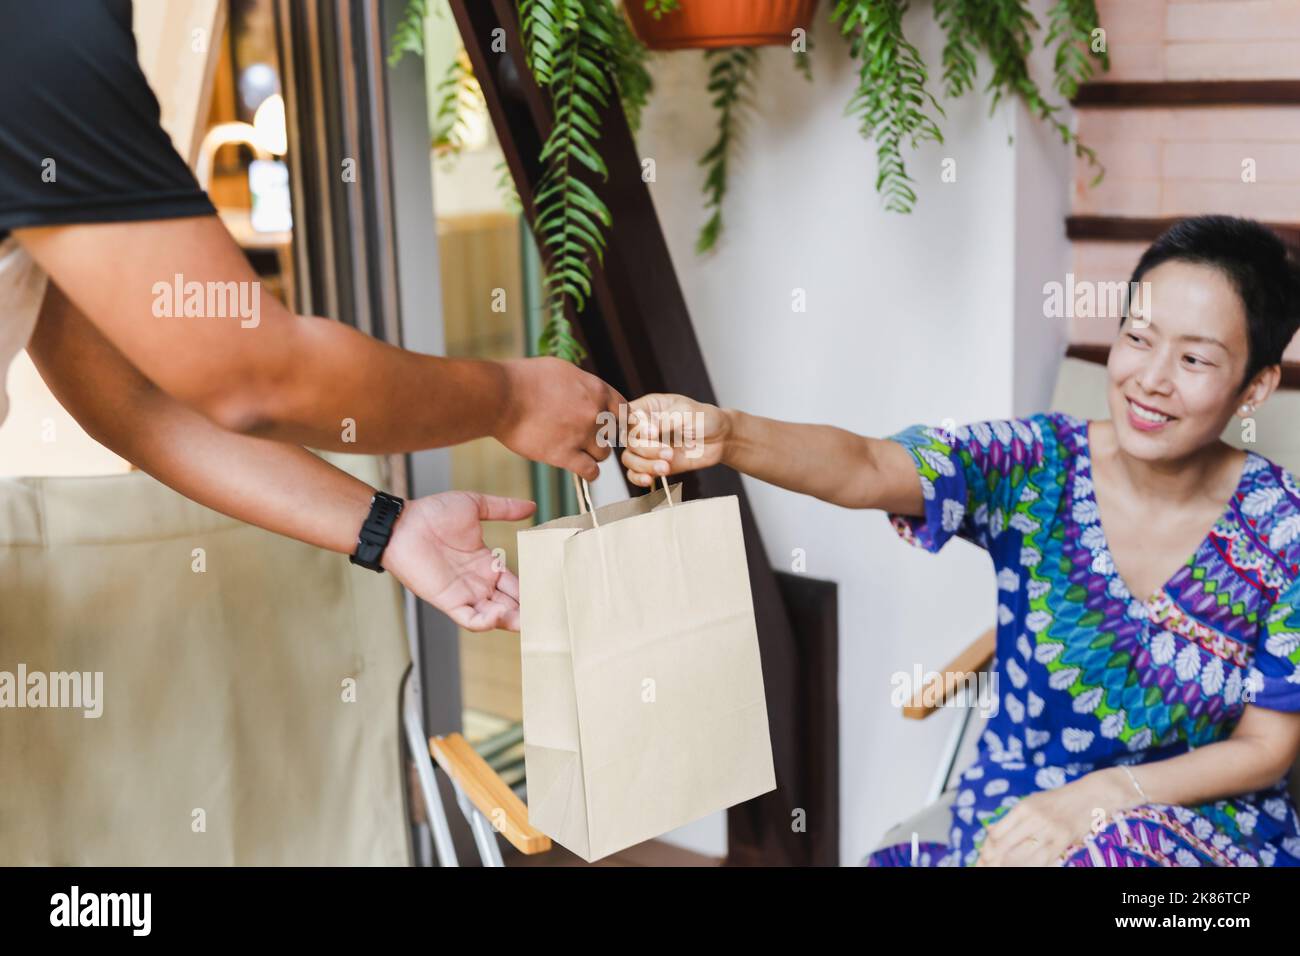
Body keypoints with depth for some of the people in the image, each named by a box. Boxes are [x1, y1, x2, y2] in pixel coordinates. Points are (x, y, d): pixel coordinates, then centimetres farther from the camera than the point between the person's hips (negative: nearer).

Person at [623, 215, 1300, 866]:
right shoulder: (1035, 464, -10)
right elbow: (868, 469, -28)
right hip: (1015, 820, 2)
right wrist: (727, 435, -48)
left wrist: (1104, 794, -22)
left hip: (1206, 828, -1)